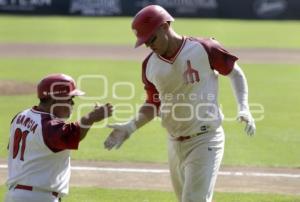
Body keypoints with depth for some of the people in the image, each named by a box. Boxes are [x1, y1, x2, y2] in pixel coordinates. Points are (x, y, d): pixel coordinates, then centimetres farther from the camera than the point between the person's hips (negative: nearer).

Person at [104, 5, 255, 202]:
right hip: (175, 143, 6)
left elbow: (235, 73, 0)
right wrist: (131, 126, -1)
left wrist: (244, 108, -12)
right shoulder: (150, 65, 2)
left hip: (205, 141, -6)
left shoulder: (203, 49, -13)